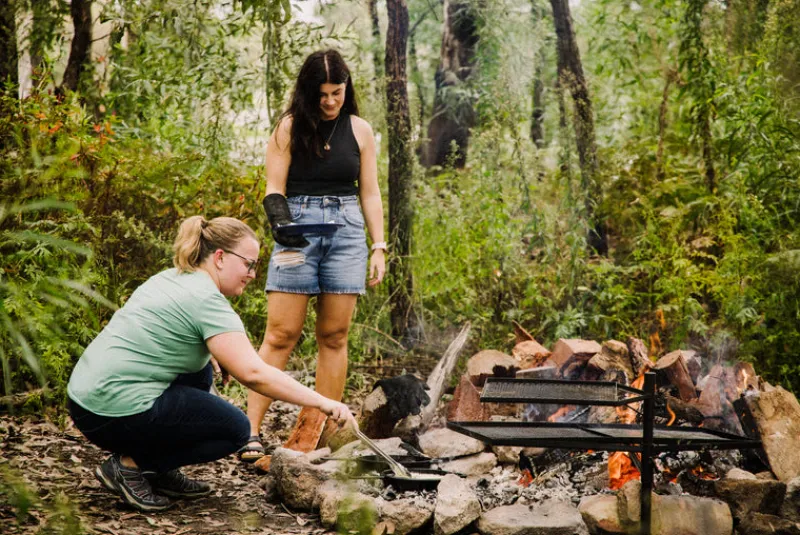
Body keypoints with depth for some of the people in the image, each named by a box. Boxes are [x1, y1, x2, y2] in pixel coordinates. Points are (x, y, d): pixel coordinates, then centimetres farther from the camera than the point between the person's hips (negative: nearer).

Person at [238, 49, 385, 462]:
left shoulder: (360, 130, 10)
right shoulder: (289, 128, 3)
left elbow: (369, 193, 12)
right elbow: (274, 188, 0)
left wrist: (379, 248, 6)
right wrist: (280, 223, -19)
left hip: (346, 231, 2)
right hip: (297, 230, -2)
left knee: (334, 336, 2)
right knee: (281, 335, -8)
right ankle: (251, 431, -8)